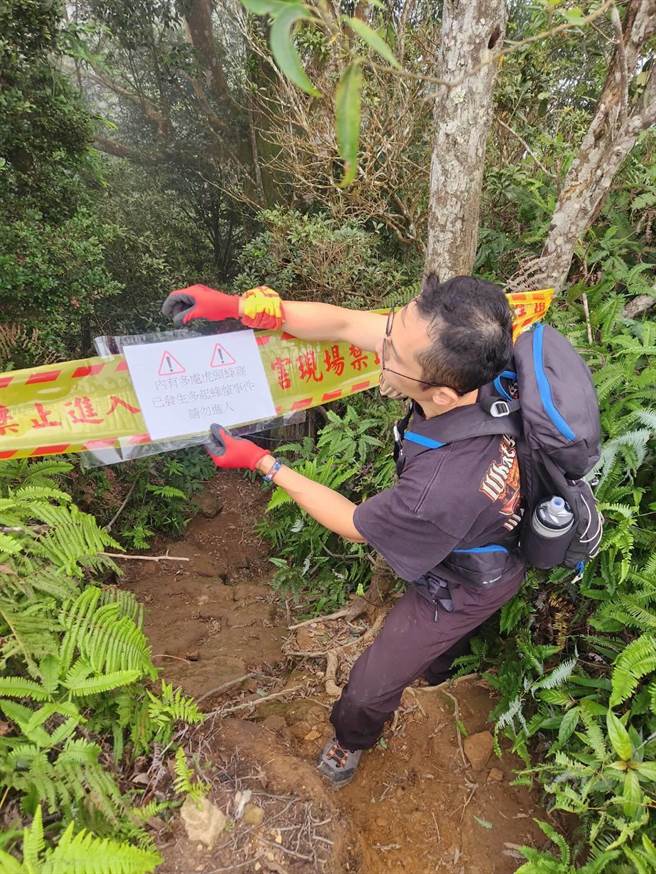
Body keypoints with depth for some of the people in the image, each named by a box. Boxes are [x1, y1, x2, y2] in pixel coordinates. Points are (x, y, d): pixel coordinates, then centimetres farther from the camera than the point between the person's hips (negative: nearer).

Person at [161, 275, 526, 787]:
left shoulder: (442, 488, -48)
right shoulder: (465, 361, -30)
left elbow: (354, 525, -25)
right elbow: (344, 324, -20)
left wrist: (262, 462, -20)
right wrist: (237, 306, -25)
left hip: (460, 590, -6)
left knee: (372, 687, 18)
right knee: (438, 637, 40)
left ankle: (352, 739, 54)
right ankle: (437, 665, 75)